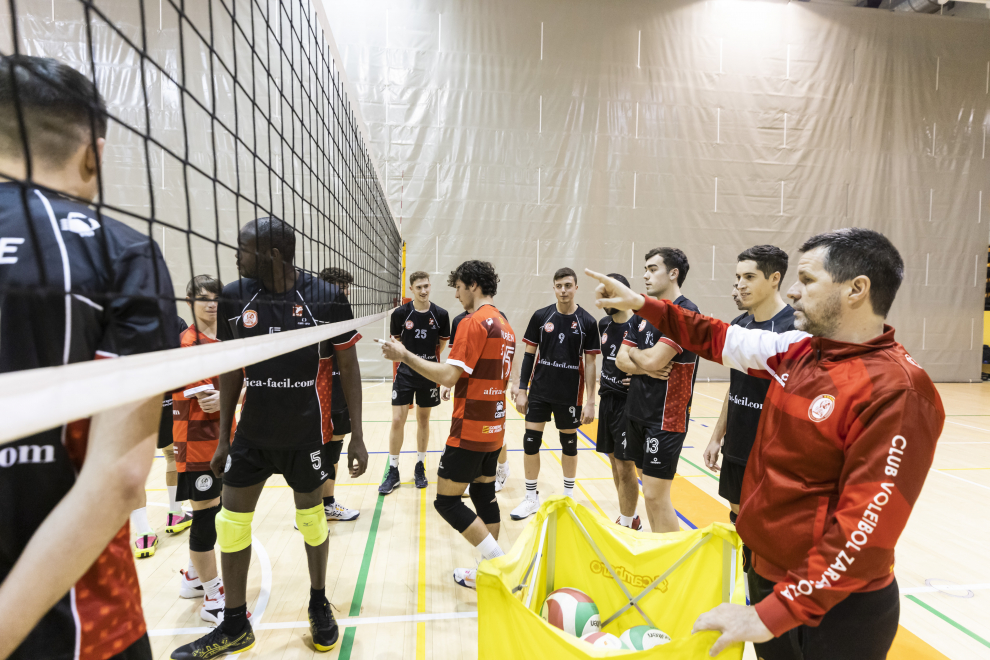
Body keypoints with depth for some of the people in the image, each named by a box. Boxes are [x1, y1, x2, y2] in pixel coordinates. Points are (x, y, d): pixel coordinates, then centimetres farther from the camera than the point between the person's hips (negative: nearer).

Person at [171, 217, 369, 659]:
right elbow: (230, 372, 6)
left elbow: (348, 369, -5)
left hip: (306, 433, -3)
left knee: (311, 516, 11)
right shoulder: (233, 298, -3)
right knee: (231, 521, 8)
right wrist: (223, 439, 8)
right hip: (251, 432, 3)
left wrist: (356, 437, -5)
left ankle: (319, 605, 38)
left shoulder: (327, 298, -13)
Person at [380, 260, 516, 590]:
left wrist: (405, 356, -15)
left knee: (447, 501, 0)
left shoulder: (474, 322, -16)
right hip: (494, 428, 9)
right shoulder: (505, 327, 12)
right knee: (484, 495, 15)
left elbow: (449, 376, -22)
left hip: (470, 430, -9)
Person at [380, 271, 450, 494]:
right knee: (397, 421, -4)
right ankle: (393, 471, 11)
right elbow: (396, 340, 7)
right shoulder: (400, 313, -8)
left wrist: (429, 359, 9)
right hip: (405, 373, -1)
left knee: (423, 420, 12)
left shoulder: (441, 314, -6)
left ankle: (420, 467, 27)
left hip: (429, 375, 1)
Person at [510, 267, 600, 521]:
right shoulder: (540, 316, -2)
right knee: (531, 441, 2)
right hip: (539, 392, 1)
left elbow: (589, 363, -4)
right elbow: (529, 354, 3)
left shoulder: (587, 322, -6)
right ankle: (531, 498, 19)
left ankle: (568, 495, 32)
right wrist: (521, 390, -1)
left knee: (569, 443, 12)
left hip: (570, 395, -1)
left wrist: (590, 401, -7)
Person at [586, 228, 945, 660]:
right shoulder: (796, 350, -2)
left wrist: (774, 612, -28)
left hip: (837, 606, -6)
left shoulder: (896, 390, -24)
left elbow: (867, 527, -28)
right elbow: (717, 338, 10)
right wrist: (641, 304, 7)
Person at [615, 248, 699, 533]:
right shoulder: (643, 313, 9)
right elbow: (621, 360, 4)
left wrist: (634, 352, -3)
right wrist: (647, 368, -15)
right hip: (636, 410, 8)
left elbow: (652, 360, -24)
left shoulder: (686, 313, -16)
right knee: (625, 470, 21)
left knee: (655, 495, -6)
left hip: (666, 416, -8)